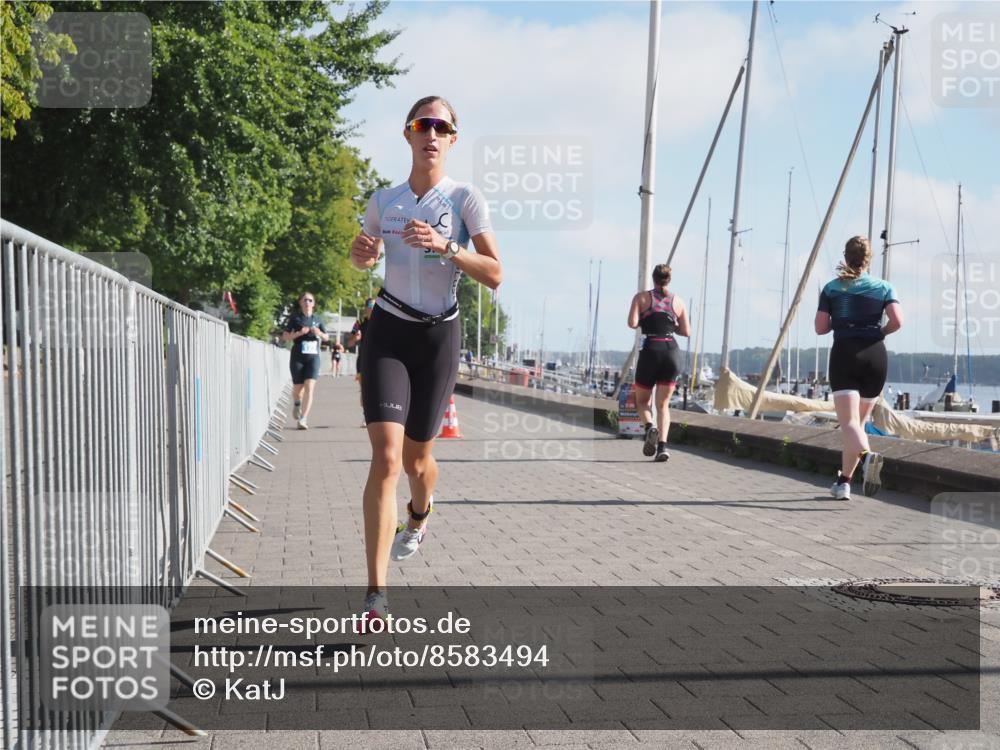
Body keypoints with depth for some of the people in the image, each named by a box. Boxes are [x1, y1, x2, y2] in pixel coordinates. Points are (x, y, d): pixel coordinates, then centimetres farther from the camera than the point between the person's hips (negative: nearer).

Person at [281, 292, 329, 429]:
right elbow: (285, 337, 0)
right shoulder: (295, 317, 2)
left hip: (313, 357, 1)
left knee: (309, 387, -13)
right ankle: (297, 404, 42)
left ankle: (303, 419, -13)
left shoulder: (317, 319, 9)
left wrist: (319, 333, -5)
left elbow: (326, 338, 16)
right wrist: (299, 333, -15)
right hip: (298, 357, -1)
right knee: (298, 388, 6)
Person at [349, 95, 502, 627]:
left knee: (416, 457, 10)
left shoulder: (465, 199, -5)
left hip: (439, 335, 0)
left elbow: (495, 275, -12)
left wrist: (445, 246, -26)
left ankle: (419, 514, 50)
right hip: (388, 331, 1)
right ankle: (376, 594, -15)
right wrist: (362, 253, -4)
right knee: (386, 455, -16)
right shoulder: (384, 201, 4)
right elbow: (362, 256, 20)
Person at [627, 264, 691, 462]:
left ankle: (650, 426, -16)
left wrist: (645, 322, 13)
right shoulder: (678, 301, 11)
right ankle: (662, 446, -9)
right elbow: (686, 332, 9)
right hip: (672, 351, 2)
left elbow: (632, 323, -9)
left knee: (642, 401, 15)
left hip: (650, 350, -2)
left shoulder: (642, 297, 4)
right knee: (663, 404, 8)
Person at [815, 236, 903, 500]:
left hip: (844, 354, -2)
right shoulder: (883, 287, 6)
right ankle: (844, 481, 19)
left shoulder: (832, 288, 6)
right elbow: (897, 321, -8)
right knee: (859, 421, 15)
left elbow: (820, 328, 2)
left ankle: (866, 454, -42)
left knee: (849, 423, -10)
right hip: (875, 355, 2)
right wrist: (880, 332, 12)